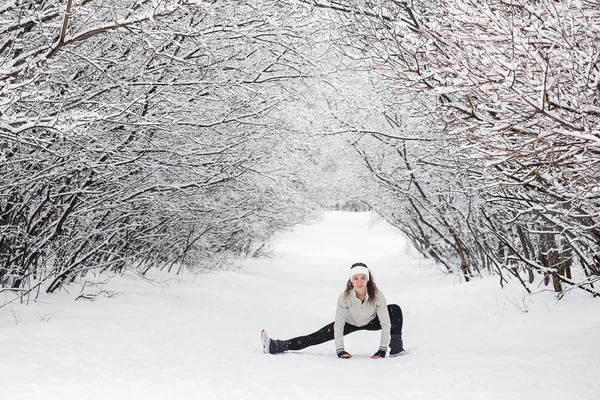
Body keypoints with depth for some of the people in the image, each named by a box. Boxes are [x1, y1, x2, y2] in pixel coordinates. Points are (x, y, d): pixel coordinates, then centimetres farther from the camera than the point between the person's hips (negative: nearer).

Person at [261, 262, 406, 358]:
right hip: (351, 322, -1)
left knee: (395, 309, -23)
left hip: (372, 321, 1)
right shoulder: (345, 296, -34)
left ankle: (396, 347, -12)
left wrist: (382, 350, -30)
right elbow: (338, 324, -28)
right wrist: (340, 350, -30)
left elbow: (385, 324, -29)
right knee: (317, 337, -11)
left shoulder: (377, 295, -34)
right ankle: (275, 347, -14)